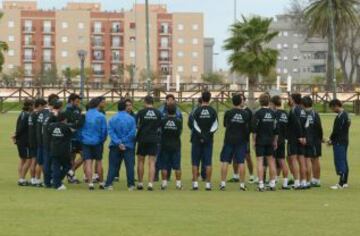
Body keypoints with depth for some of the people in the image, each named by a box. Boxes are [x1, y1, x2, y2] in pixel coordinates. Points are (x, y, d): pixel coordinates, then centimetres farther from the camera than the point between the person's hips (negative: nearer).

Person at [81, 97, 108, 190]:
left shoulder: (85, 115, -3)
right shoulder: (101, 116, -9)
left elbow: (80, 128, 1)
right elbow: (104, 130, -5)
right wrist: (102, 140, 11)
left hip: (86, 141, 1)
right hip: (97, 142, -1)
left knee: (88, 163, 0)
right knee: (98, 162, 13)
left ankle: (90, 183, -8)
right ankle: (101, 182, 21)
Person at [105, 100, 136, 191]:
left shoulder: (112, 119, -1)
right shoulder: (131, 119, -4)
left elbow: (111, 132, -9)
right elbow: (133, 133, -9)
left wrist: (118, 143, -14)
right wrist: (123, 141, -6)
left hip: (115, 146, 1)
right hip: (128, 146, -1)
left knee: (113, 166, 5)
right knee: (129, 165, 5)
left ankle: (109, 184, -2)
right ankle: (131, 185, 4)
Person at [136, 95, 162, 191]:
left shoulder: (141, 112, -6)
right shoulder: (158, 113, 0)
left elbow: (136, 126, 1)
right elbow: (160, 127, 8)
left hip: (142, 139, -1)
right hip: (154, 139, 1)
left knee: (140, 161, 12)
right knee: (152, 162, 1)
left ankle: (140, 183, 14)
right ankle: (150, 183, -8)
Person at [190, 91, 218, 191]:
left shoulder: (197, 111, -6)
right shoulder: (213, 111, -1)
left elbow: (194, 126, -8)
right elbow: (215, 126, -5)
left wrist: (200, 136, -5)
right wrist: (209, 134, -6)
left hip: (197, 139, -1)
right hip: (209, 140, 1)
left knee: (195, 162, 5)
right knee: (208, 162, 3)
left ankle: (195, 183, 1)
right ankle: (208, 183, 1)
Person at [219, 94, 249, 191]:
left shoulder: (228, 113, -7)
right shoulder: (245, 114, -3)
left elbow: (225, 125, 7)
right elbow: (248, 128, 6)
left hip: (229, 140, -1)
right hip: (241, 140, 1)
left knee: (225, 161, 4)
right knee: (241, 162, 3)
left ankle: (223, 183, 1)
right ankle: (242, 184, 3)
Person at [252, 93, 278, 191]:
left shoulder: (258, 113, -9)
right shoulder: (273, 113, 4)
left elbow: (255, 129, -11)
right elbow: (276, 129, 7)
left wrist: (254, 140, -3)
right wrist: (275, 141, 15)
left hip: (260, 140, -4)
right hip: (270, 141, 4)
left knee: (260, 161, -2)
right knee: (271, 161, 11)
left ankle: (261, 184, -6)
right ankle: (272, 183, 13)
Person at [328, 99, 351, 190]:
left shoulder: (340, 116, -18)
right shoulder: (346, 115, 14)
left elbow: (336, 130, -20)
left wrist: (331, 139, -5)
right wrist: (332, 139, 13)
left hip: (339, 142, -10)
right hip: (344, 141, 10)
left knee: (340, 162, -10)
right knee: (344, 162, 13)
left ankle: (341, 184, -11)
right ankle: (345, 182, 17)